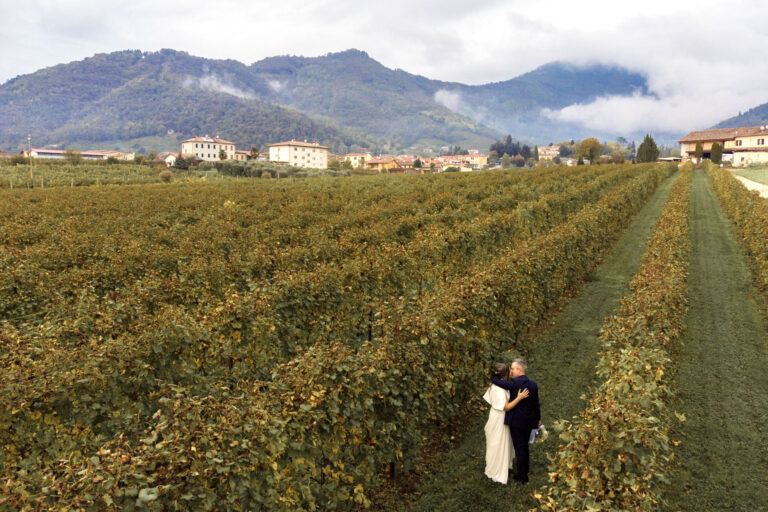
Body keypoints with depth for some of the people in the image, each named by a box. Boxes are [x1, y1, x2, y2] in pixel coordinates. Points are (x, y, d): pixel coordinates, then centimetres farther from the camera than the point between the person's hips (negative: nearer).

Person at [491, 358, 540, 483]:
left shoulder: (515, 383, -22)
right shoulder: (533, 384, 0)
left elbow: (498, 382, -26)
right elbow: (536, 404, 7)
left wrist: (493, 376, -3)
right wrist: (538, 419, 20)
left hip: (516, 422, -7)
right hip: (528, 422, 7)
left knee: (519, 448, 6)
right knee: (524, 446, 22)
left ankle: (522, 476, 17)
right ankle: (524, 471, 36)